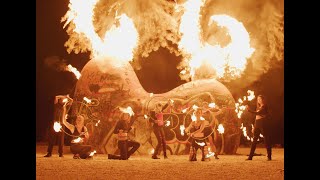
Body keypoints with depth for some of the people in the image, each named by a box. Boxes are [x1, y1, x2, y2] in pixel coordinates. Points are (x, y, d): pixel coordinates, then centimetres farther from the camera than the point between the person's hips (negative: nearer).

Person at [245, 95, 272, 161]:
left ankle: (269, 156, -3)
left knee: (266, 140, -5)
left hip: (263, 124, -8)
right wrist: (254, 127, 17)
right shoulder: (258, 107, 21)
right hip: (257, 124, 8)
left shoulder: (264, 106, -4)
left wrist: (249, 110, -30)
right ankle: (250, 156, 1)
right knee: (254, 140, 3)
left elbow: (258, 113, -20)